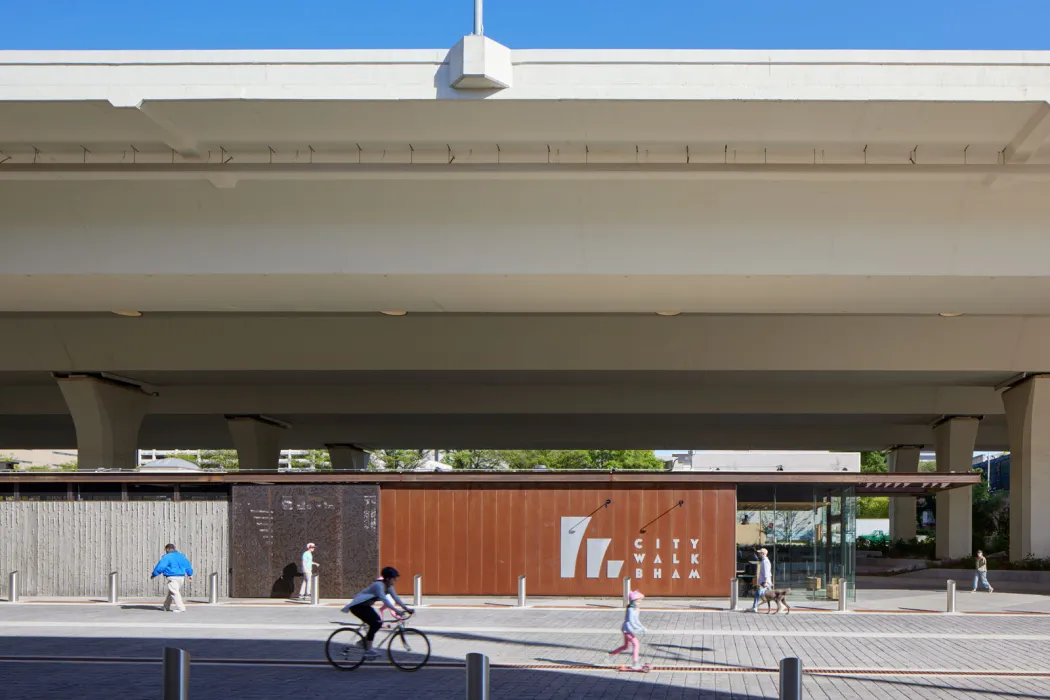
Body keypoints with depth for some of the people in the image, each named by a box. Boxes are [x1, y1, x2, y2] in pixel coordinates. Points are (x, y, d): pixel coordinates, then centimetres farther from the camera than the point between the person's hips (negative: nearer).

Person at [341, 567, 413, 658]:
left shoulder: (388, 586, 2)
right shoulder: (378, 585, -26)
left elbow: (396, 598, 0)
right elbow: (384, 599, -38)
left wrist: (406, 608, -11)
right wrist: (396, 610, -46)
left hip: (365, 606, 10)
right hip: (357, 606, -10)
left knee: (378, 623, -1)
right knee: (375, 623, -20)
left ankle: (363, 641, 15)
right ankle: (368, 651, -17)